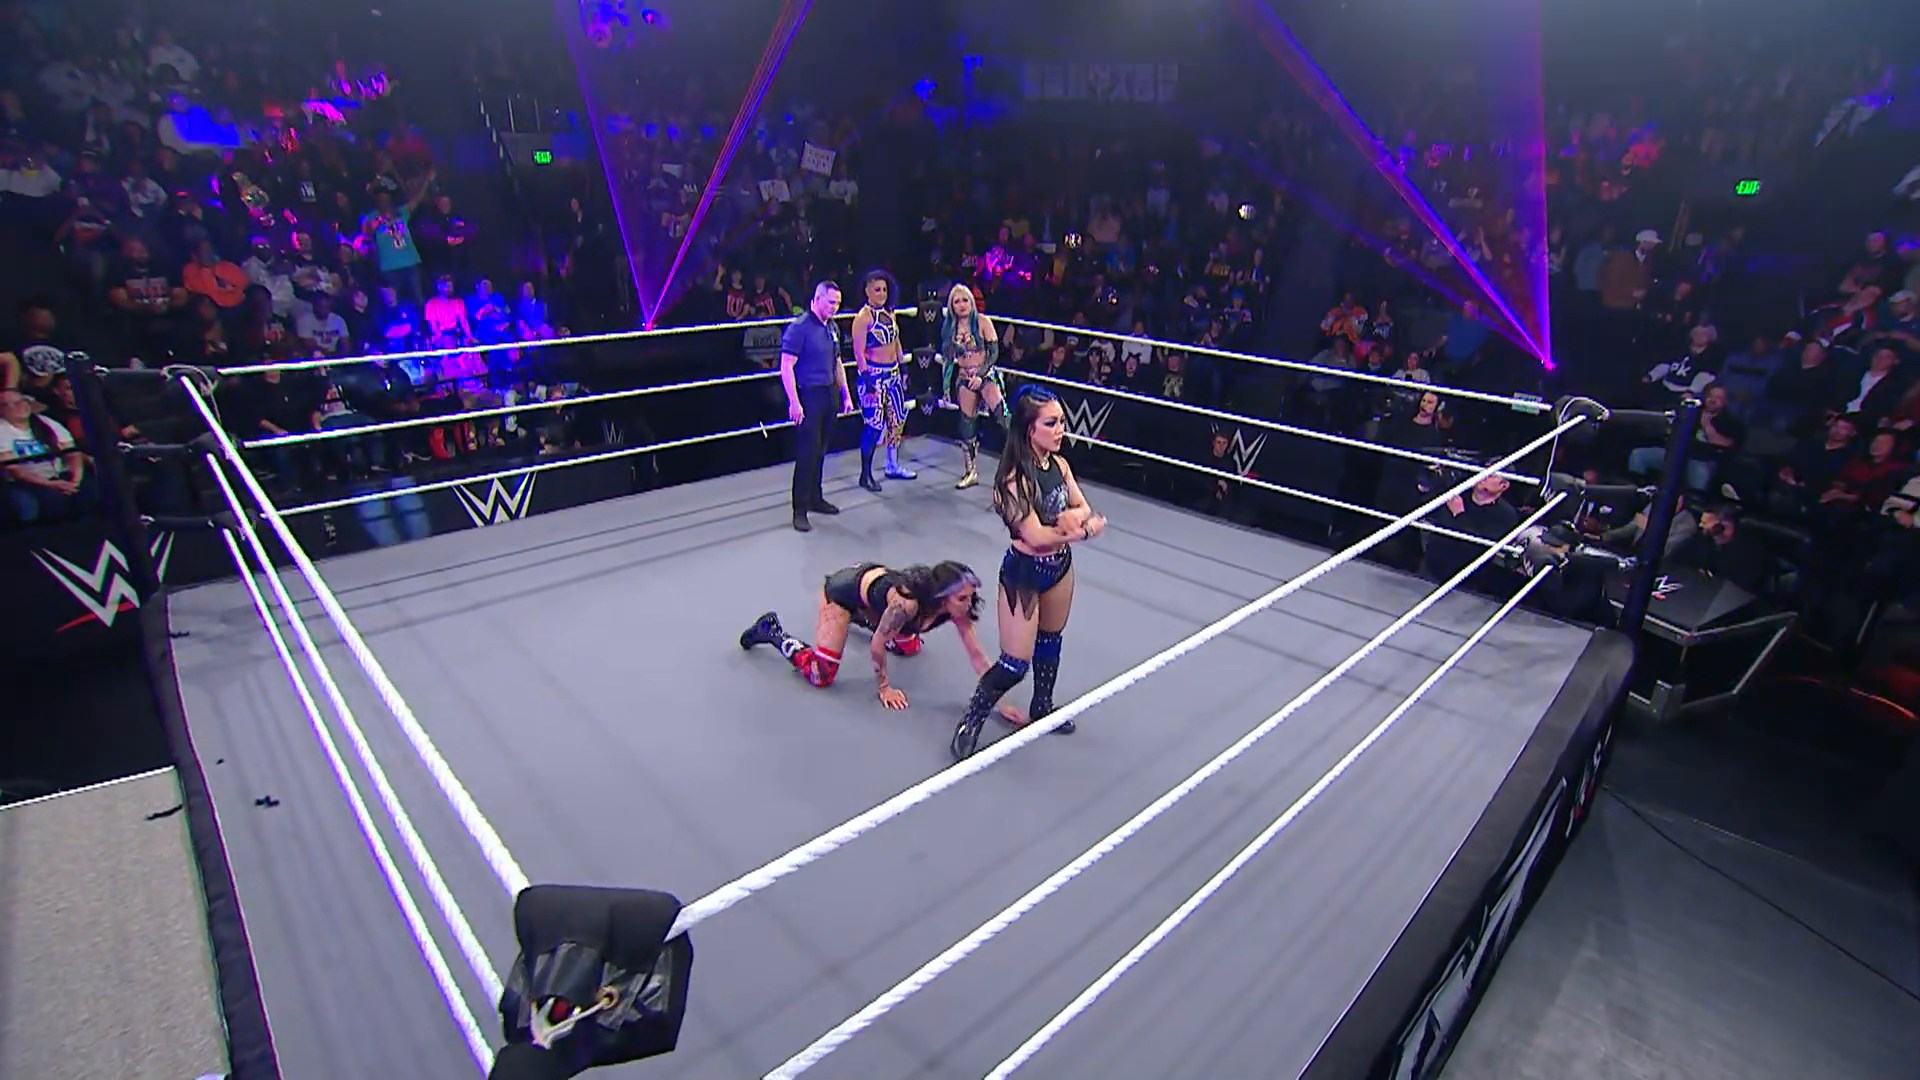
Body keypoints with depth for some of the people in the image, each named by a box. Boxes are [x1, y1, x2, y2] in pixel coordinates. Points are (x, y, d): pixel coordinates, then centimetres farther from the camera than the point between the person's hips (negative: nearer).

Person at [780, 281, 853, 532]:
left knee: (820, 451, 14)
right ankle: (800, 509, 1)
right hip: (808, 396, -7)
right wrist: (794, 402, -21)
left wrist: (846, 395, 17)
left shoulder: (831, 327, 13)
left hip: (829, 394, 7)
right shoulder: (799, 327, -11)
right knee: (807, 453, -6)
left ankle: (815, 498, 27)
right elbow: (786, 367, -16)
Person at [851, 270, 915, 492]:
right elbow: (858, 352, -16)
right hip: (874, 375, -8)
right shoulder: (863, 317, -12)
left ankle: (892, 466, 27)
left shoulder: (889, 312, 10)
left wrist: (902, 369, 16)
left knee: (897, 419, 13)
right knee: (874, 424, -6)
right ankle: (866, 474, 4)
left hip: (893, 373, 8)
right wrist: (866, 378, -20)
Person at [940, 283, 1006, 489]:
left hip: (986, 374, -4)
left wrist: (980, 374, -18)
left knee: (1001, 412, -25)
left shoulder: (982, 322, -6)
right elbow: (947, 356, 17)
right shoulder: (950, 327, 6)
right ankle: (970, 471, 15)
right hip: (964, 378, 4)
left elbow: (994, 352, -10)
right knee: (967, 422, 5)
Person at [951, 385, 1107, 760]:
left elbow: (1085, 511, -2)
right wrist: (1083, 528, -16)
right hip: (1022, 572, -7)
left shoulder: (1059, 464, -3)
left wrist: (1070, 519, -25)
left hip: (1060, 566, 8)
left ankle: (1042, 708, 47)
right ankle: (972, 720, 18)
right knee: (1016, 663, -3)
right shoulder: (1014, 477, -26)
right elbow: (1036, 536, -28)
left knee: (1050, 641, 24)